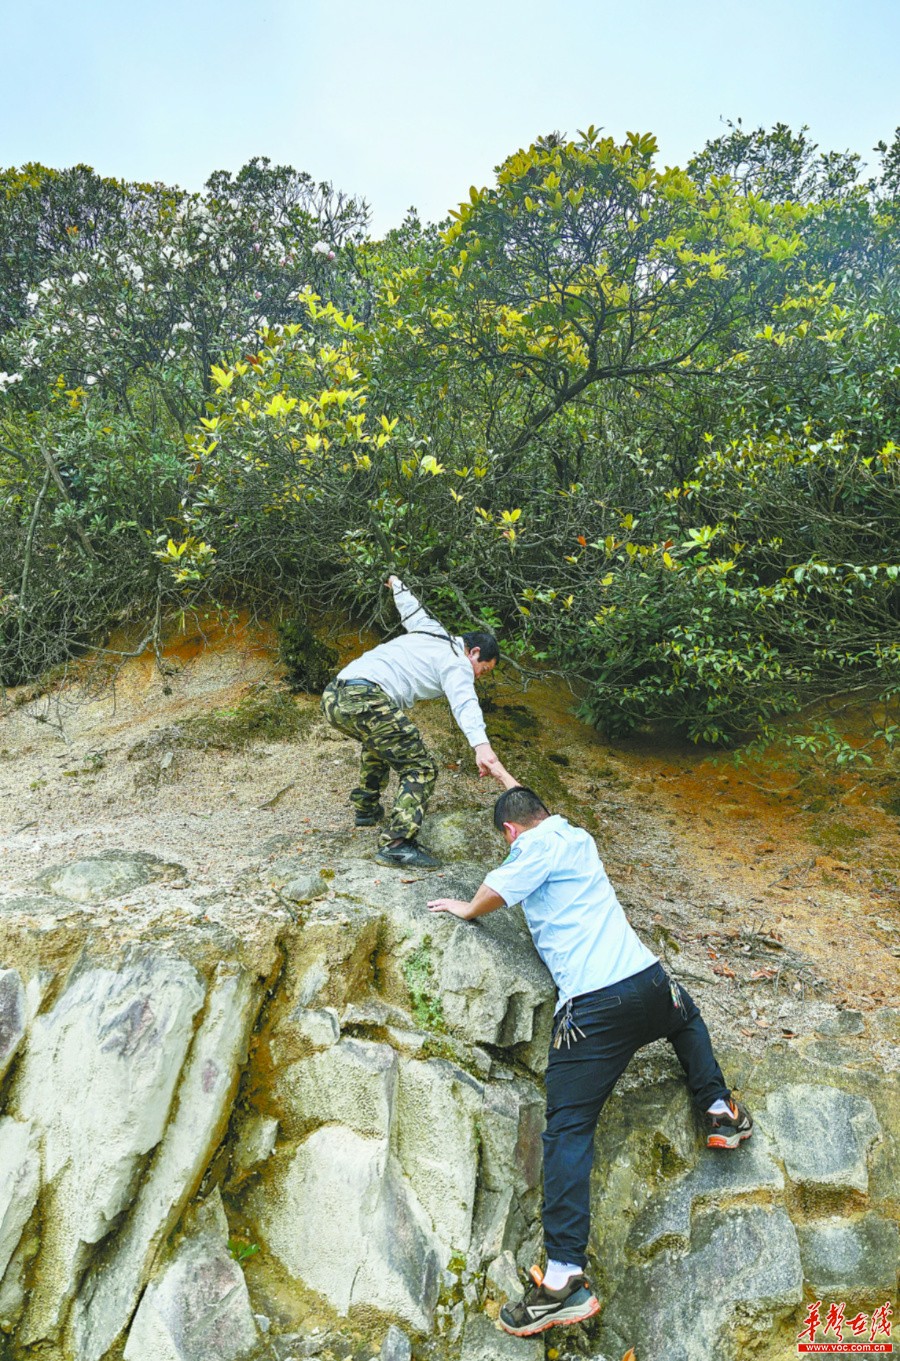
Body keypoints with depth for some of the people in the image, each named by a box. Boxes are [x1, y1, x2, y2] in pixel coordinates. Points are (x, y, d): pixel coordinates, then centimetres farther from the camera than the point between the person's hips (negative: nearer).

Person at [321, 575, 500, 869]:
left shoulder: (433, 632, 27)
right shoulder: (457, 663, 4)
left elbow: (410, 607, 46)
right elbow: (464, 703, -16)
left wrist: (396, 583, 68)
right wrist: (481, 745, -31)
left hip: (333, 698, 10)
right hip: (367, 698, -9)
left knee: (379, 742, 37)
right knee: (421, 768, -5)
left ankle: (366, 808, 44)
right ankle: (398, 843, -16)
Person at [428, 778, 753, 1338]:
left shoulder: (537, 846, -2)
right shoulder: (577, 837, 19)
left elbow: (492, 894, -9)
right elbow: (530, 805, 38)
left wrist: (465, 910, 14)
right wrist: (499, 769, 53)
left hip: (593, 1006, -7)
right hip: (649, 980, 7)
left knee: (568, 1129, -4)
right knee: (686, 1014, 41)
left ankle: (565, 1277, -10)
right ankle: (720, 1110, 32)